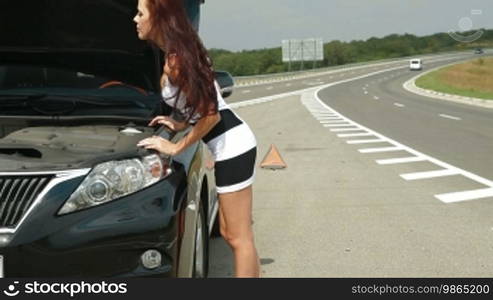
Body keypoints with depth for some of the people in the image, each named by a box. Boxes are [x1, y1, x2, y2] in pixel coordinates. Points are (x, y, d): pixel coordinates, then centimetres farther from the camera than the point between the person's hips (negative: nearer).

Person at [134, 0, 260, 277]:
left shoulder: (176, 59, -16)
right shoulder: (181, 50, 14)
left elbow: (210, 113, -19)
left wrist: (176, 147, -11)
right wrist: (180, 123, 15)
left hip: (232, 148, -10)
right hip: (232, 145, 10)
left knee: (239, 238, -5)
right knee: (232, 233, 14)